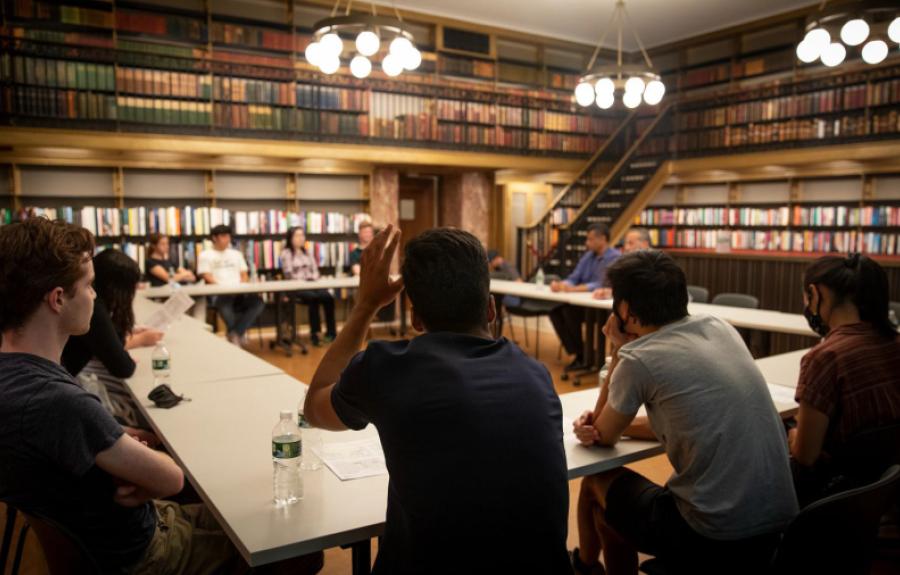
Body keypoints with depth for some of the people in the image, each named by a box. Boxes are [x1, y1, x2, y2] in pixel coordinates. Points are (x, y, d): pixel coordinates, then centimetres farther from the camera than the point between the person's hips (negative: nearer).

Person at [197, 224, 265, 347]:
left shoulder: (236, 254, 25)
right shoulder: (205, 255, 10)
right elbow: (207, 277, -2)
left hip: (239, 293, 4)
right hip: (219, 294, -4)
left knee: (258, 302, -28)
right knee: (225, 305, -41)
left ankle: (234, 334, -24)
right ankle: (239, 334, -20)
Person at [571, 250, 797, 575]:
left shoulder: (639, 359, -15)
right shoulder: (719, 328, 5)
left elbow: (603, 437, 4)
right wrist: (605, 425, 8)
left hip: (714, 537, -6)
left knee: (596, 484, 18)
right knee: (619, 490, 24)